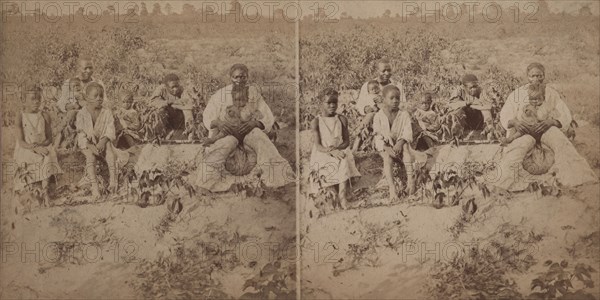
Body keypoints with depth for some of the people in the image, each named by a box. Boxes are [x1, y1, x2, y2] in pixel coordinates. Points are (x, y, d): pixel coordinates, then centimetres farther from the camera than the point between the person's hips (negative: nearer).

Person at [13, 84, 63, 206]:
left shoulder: (45, 116, 5)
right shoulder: (20, 117, -2)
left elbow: (49, 138, 5)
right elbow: (21, 142, -8)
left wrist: (40, 145, -16)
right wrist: (35, 149, -23)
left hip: (42, 147, 1)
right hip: (25, 150, -1)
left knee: (47, 159, -31)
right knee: (41, 159, -31)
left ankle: (45, 189, -35)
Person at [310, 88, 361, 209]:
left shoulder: (342, 119, 9)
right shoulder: (316, 122, 0)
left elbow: (347, 141, 7)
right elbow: (318, 146, -7)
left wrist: (337, 148, -15)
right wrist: (332, 152, -25)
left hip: (339, 151, 2)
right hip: (322, 155, -2)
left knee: (344, 161, -32)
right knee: (342, 163, -31)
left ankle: (342, 195, -36)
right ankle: (343, 195, -27)